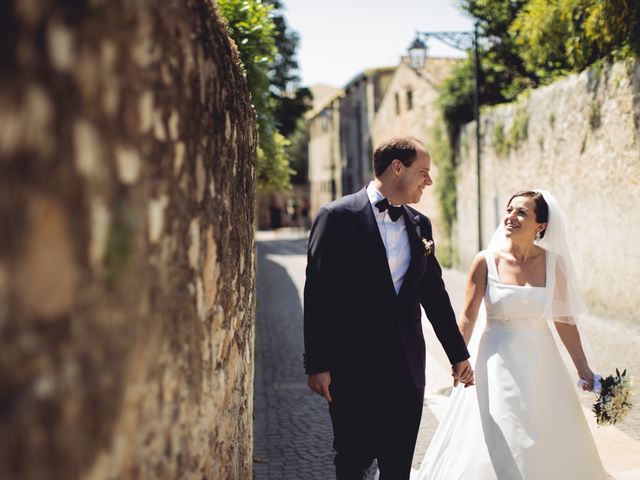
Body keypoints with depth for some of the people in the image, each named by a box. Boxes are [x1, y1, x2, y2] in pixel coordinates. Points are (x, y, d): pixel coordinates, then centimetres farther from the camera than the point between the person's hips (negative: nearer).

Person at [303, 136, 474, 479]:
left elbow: (434, 294, 16)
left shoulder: (420, 225, 9)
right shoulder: (337, 217, -8)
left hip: (406, 369, 5)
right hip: (353, 370, -5)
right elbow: (318, 295, -10)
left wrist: (458, 354, 19)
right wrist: (317, 365, -12)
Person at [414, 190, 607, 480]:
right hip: (498, 360, -2)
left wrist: (584, 370, 4)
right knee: (495, 448, 2)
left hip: (539, 360, 2)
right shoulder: (486, 262, -9)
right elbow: (468, 316, -10)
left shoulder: (553, 263, -3)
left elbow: (565, 320, 2)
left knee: (547, 442, 12)